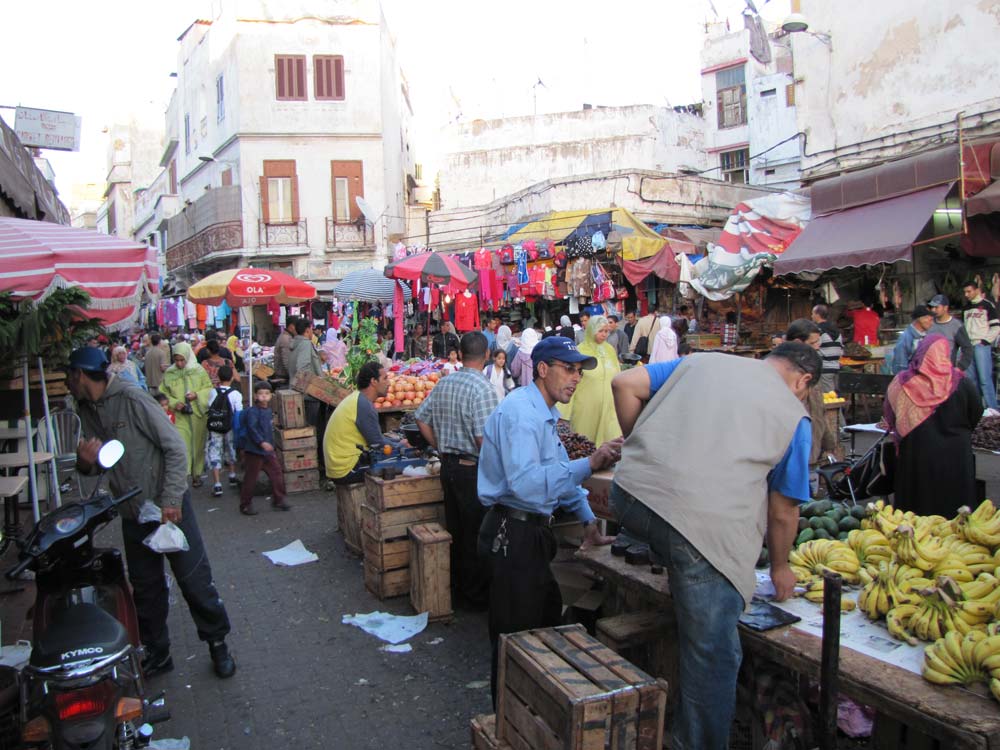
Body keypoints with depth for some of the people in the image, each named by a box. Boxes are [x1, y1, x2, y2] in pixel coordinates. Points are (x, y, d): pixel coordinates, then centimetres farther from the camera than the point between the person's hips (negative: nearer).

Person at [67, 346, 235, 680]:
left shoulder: (131, 398, -15)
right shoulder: (87, 412, 9)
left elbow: (175, 447, -16)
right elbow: (91, 468, 15)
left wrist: (171, 500, -21)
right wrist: (84, 461, -11)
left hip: (169, 506, -7)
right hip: (132, 513, 7)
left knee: (194, 579, -1)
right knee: (145, 588, 14)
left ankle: (218, 643, 16)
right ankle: (156, 652, 29)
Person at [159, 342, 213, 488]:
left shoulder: (199, 370, -1)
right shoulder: (169, 373, 0)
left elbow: (209, 388, 3)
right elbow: (163, 393, 5)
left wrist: (197, 395, -14)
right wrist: (174, 403, -12)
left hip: (198, 415, 1)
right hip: (179, 416, -1)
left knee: (198, 444, 10)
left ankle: (197, 474, 25)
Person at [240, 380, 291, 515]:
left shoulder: (269, 411, 11)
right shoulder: (252, 411, -14)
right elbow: (252, 428, -26)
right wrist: (261, 442, -36)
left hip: (268, 451, 8)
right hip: (254, 452, -7)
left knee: (277, 474, 7)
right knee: (250, 479, 1)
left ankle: (278, 500, 19)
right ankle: (245, 505, 14)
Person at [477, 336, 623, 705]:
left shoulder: (544, 414, 15)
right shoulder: (520, 411, -20)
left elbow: (557, 472, 24)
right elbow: (525, 483, -33)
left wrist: (588, 520, 16)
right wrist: (589, 464, -37)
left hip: (532, 532, 11)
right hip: (513, 533, -11)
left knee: (548, 617, 20)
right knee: (515, 634, 2)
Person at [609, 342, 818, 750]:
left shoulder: (702, 360, 21)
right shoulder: (793, 415, 15)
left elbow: (624, 384, 13)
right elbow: (783, 512, 18)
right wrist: (780, 567, 35)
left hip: (628, 496, 4)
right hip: (704, 528, -3)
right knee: (713, 658, 11)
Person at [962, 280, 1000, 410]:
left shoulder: (987, 305, -3)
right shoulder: (966, 308, 17)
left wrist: (985, 341, -12)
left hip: (982, 346, -7)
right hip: (968, 346, 7)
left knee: (985, 378, -11)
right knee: (970, 378, 9)